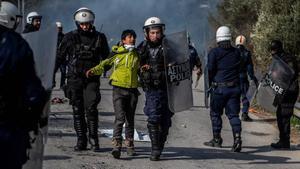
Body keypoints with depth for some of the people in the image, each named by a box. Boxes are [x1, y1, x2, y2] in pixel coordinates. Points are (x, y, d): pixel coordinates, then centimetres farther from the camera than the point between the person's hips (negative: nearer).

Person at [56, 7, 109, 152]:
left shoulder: (99, 38, 6)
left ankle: (93, 140, -3)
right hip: (74, 79, 1)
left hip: (92, 79, -1)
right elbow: (60, 57, 10)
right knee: (77, 110, 3)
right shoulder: (70, 38, 4)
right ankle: (81, 141, 8)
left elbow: (106, 58, 17)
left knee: (91, 108, -12)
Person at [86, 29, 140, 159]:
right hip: (119, 89, -4)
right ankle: (116, 145, -18)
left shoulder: (137, 54, 10)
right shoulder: (116, 52, 0)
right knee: (120, 117, -15)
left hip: (132, 90, 4)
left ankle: (129, 144, 23)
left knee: (130, 119, 11)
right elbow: (105, 64, 7)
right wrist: (93, 71, -7)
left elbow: (141, 70, 23)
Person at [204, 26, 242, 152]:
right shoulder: (236, 52, 6)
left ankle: (217, 139, 18)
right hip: (234, 87, 3)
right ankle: (237, 138, -13)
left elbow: (210, 70, -7)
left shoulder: (214, 52, -7)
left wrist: (211, 84, 7)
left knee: (215, 113, 11)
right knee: (233, 114, 4)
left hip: (219, 88, -3)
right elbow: (239, 69, 10)